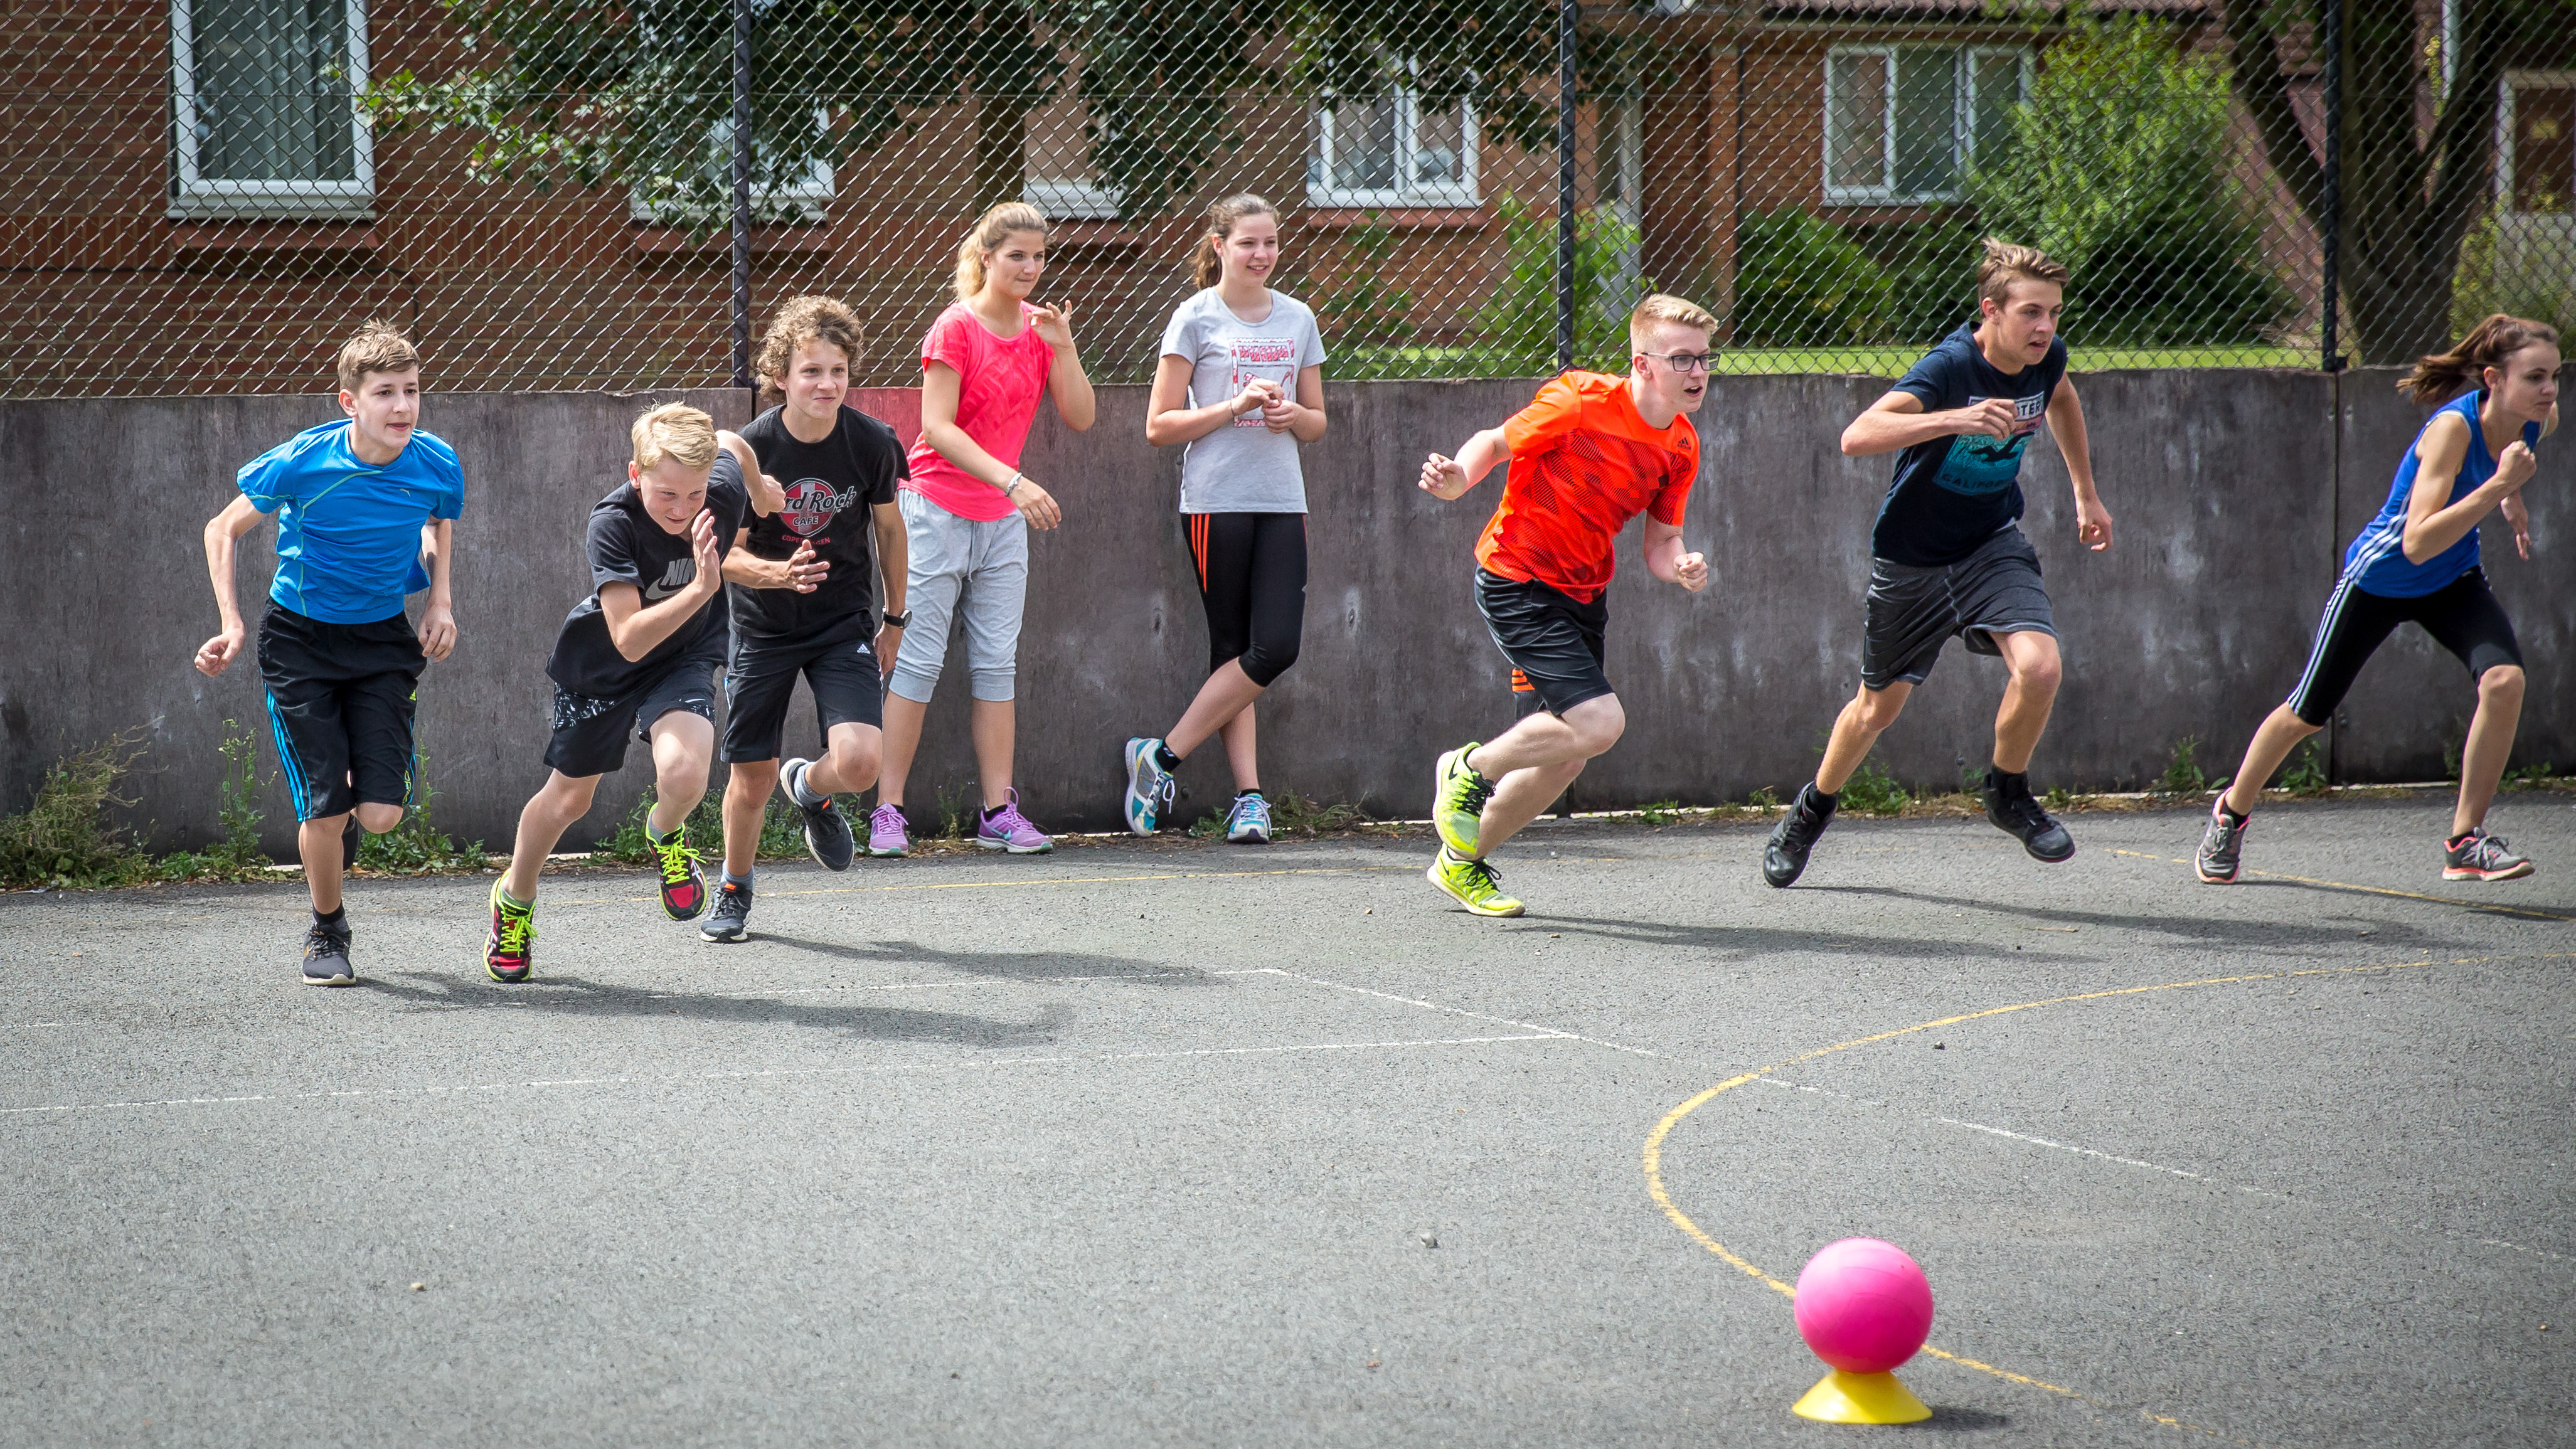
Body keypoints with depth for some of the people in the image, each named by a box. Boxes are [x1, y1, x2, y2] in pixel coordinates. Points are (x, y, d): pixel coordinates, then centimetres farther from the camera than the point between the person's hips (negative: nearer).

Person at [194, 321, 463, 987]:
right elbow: (223, 530, -5)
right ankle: (327, 931, 20)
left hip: (384, 640, 2)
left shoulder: (437, 466, -13)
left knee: (380, 814, -9)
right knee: (325, 811, -8)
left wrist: (441, 600, -1)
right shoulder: (302, 463, -21)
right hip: (300, 640, -2)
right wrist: (232, 626, -14)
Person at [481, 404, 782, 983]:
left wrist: (760, 488, 21)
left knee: (683, 774, -27)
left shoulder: (725, 490, -26)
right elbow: (629, 639, -40)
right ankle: (514, 899, 45)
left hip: (685, 659, 1)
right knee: (569, 798, 16)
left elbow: (730, 443, 1)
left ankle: (665, 835, 11)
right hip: (600, 664, -1)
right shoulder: (613, 523, -35)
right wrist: (700, 590, -51)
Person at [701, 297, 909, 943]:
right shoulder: (751, 448, -17)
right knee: (752, 777, 5)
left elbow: (888, 526, 5)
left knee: (860, 763, -20)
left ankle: (811, 788, 18)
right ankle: (734, 890, 34)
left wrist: (895, 619, 13)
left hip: (844, 624, 0)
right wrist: (778, 574, -33)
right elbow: (727, 554, -11)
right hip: (763, 626, 0)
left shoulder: (872, 443, -13)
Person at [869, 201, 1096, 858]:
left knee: (997, 663, 5)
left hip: (1004, 519, 6)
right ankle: (887, 811, -3)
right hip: (937, 512, -6)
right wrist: (1013, 482, -28)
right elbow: (937, 426, -19)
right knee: (918, 661, -6)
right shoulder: (956, 328, -11)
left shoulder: (1039, 328, 7)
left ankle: (999, 811, 7)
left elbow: (1080, 418, 3)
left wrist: (1063, 347, -12)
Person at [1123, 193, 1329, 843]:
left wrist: (1291, 416, -3)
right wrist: (1236, 405, -14)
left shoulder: (1298, 319, 13)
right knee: (1237, 653, -4)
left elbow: (1317, 421, 20)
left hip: (1282, 503, 4)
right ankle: (1249, 795, 4)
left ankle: (1162, 757, -1)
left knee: (1277, 647, -8)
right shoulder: (1197, 319, 0)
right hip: (1217, 502, -4)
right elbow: (1159, 425, -2)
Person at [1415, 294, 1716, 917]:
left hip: (1582, 595, 8)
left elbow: (1660, 542, 8)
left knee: (1562, 758, 11)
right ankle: (1470, 770, 5)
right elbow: (1496, 442, -8)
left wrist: (1680, 567, -15)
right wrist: (1456, 479, -28)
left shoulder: (1681, 446, 1)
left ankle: (1463, 861, 33)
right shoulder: (1580, 404, -19)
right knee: (1600, 722, -21)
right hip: (1515, 583, -8)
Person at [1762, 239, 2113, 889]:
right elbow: (1856, 438, -45)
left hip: (1992, 545, 3)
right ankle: (1814, 808, 43)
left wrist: (2085, 493, 21)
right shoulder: (1951, 366, -30)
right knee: (1879, 708, 13)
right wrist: (1955, 419, -56)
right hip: (1910, 559, -3)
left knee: (2039, 666, -23)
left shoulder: (2046, 357, -11)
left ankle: (2009, 792, 5)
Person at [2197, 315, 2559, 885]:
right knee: (2308, 713, 10)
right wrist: (2498, 483, -48)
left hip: (2452, 581, 5)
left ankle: (2465, 840, -11)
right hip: (2380, 577, -5)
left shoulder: (2541, 421, -15)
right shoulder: (2452, 427, -35)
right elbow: (2417, 543, -44)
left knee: (2504, 679, -23)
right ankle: (2232, 812, 37)